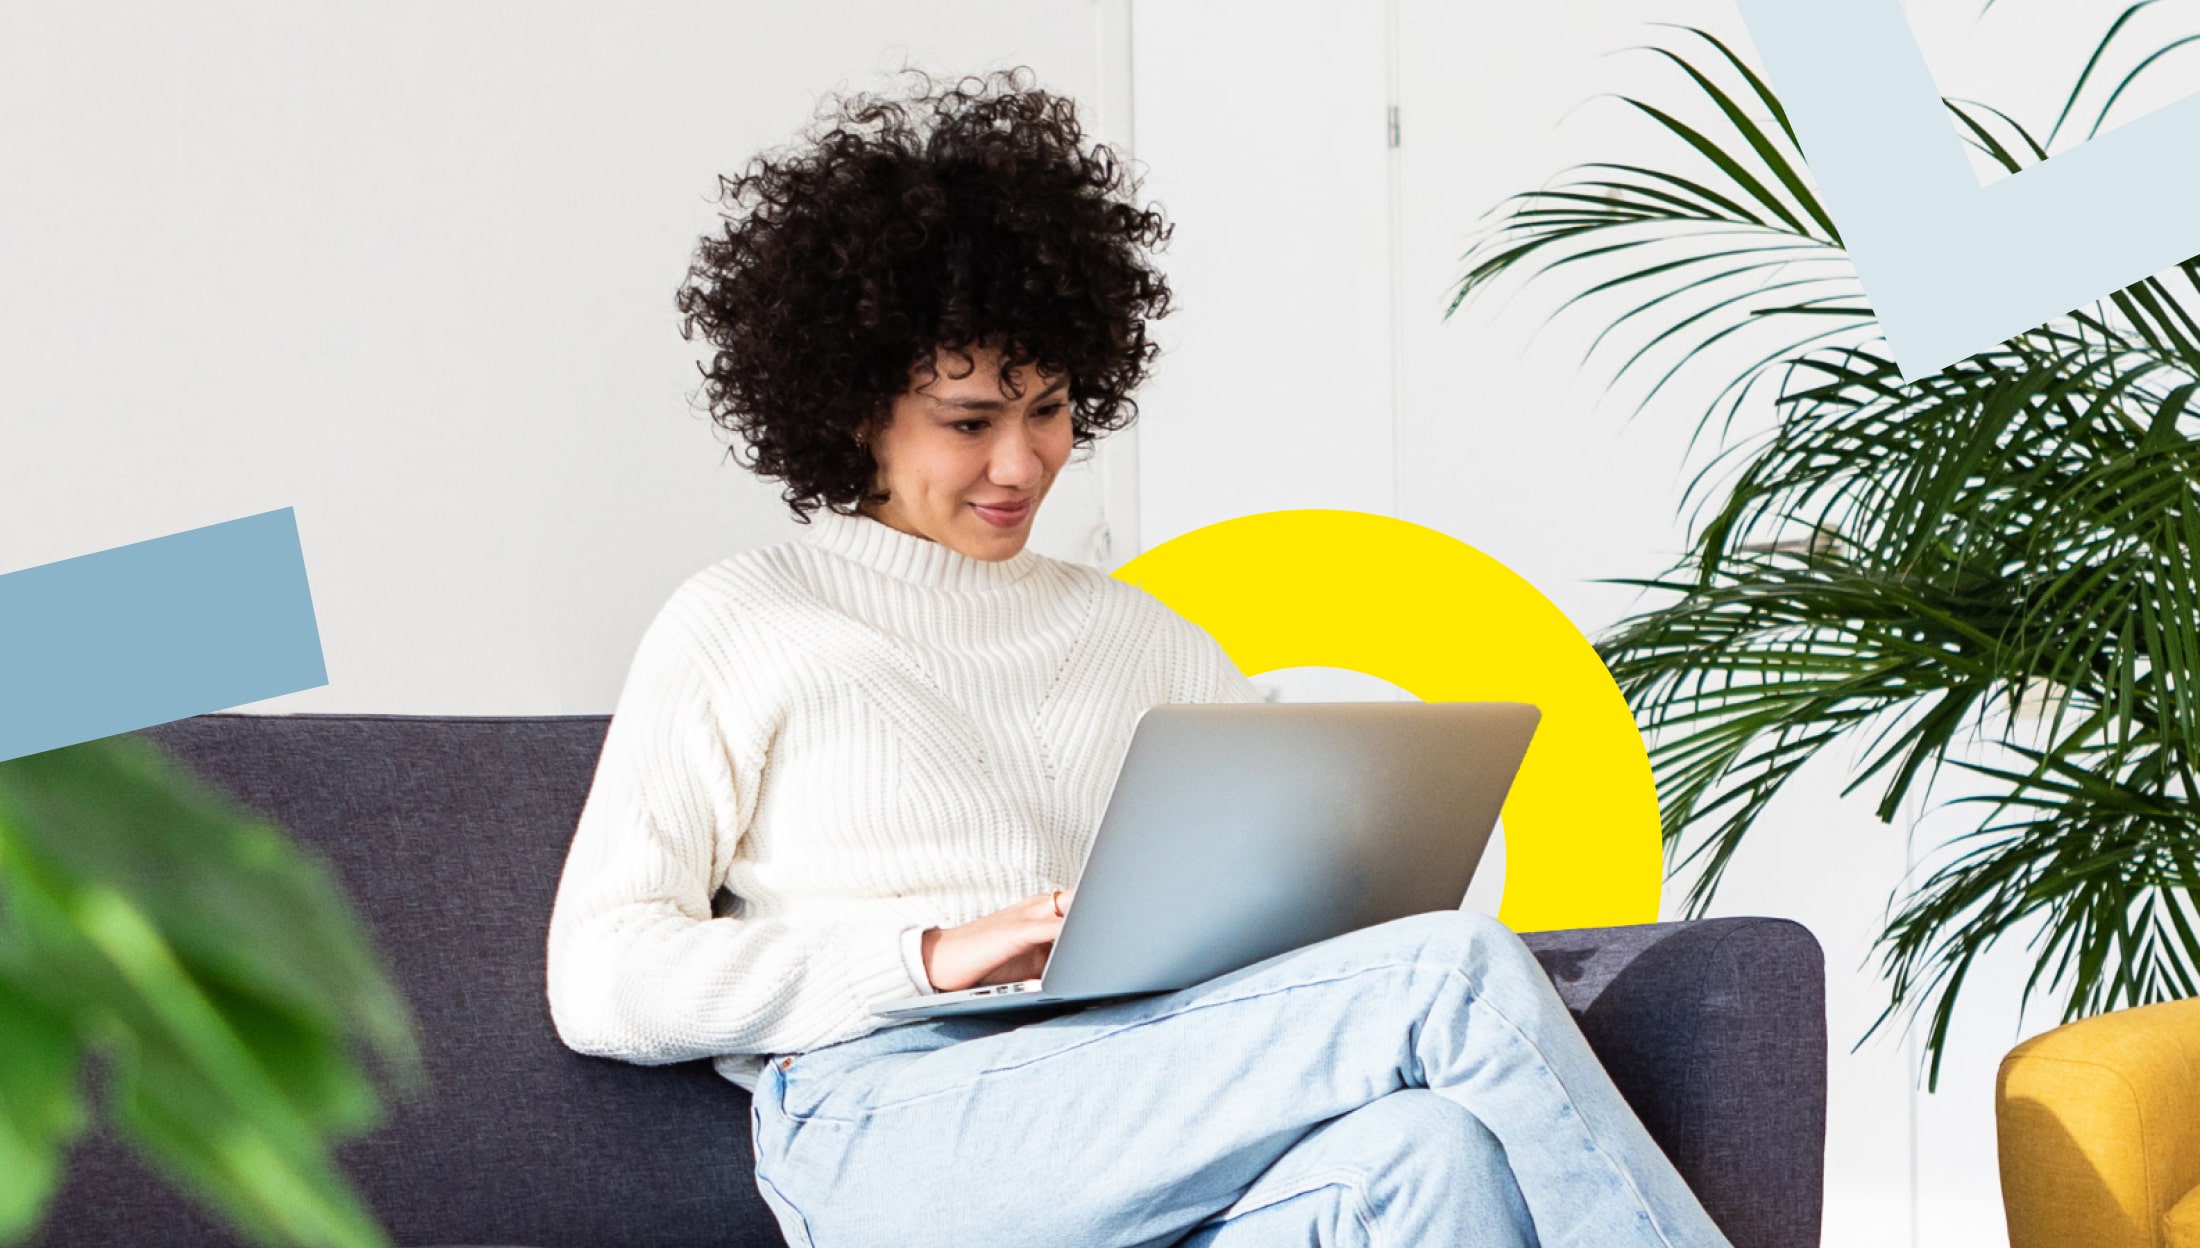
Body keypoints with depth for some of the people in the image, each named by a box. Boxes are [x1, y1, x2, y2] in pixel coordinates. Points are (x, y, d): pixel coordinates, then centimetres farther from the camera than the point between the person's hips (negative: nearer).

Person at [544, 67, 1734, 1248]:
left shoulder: (1140, 639, 27)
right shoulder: (744, 625, 12)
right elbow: (600, 981, 3)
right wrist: (932, 956, -8)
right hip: (897, 1137, -4)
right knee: (1460, 977, -24)